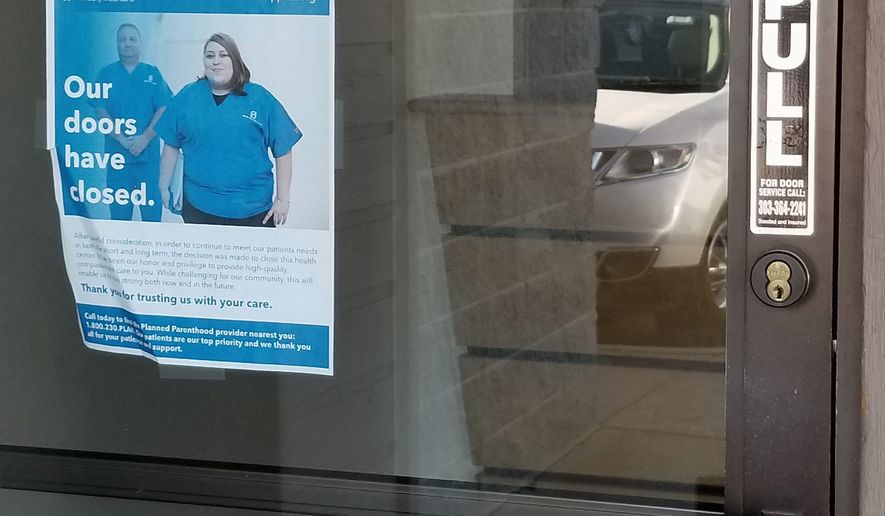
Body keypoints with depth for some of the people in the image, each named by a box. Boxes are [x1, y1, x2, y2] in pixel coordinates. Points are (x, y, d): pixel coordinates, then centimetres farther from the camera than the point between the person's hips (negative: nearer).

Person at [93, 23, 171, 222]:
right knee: (119, 209, 4)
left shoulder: (152, 73, 7)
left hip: (148, 152, -1)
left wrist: (145, 138, -13)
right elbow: (100, 111, 0)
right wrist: (120, 138, -12)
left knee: (152, 205, -1)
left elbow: (163, 109, -1)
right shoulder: (107, 74, 7)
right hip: (116, 152, 1)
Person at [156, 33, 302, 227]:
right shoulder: (187, 97, 5)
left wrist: (282, 199, -4)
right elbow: (172, 145, 10)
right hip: (198, 207, 1)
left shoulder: (261, 99, -1)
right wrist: (164, 188, 8)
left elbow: (282, 151, -1)